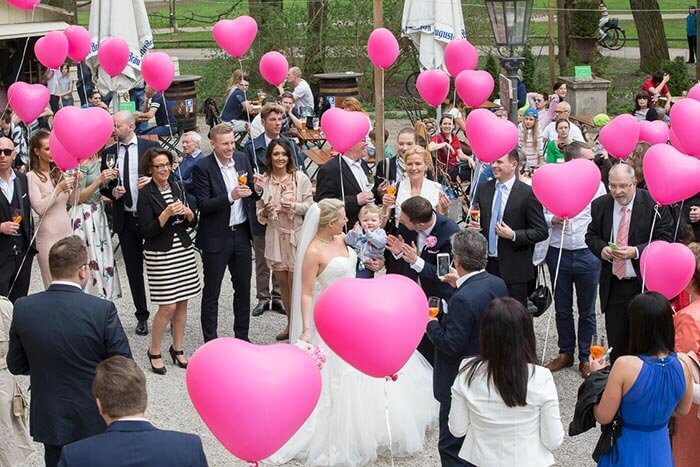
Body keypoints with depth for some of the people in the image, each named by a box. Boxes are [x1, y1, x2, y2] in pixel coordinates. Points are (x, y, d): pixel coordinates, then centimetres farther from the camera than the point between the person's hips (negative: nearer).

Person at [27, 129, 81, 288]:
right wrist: (59, 188, -18)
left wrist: (75, 184, -3)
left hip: (67, 231, 6)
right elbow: (39, 208, -16)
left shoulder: (58, 172, 9)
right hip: (48, 236, -6)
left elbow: (72, 203, 13)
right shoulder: (32, 177, -9)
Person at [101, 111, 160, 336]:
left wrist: (151, 181, -15)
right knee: (133, 269, 9)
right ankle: (142, 316, 19)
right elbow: (103, 186, 12)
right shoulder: (108, 153, 7)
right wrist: (112, 192, -9)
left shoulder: (151, 147, -1)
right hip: (125, 218, 3)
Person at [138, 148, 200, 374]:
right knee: (168, 306, -6)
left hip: (183, 250, 6)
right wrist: (167, 213, -23)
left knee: (182, 303, 8)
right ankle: (154, 352, 12)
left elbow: (192, 223, 13)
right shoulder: (146, 194, -8)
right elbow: (147, 231, -13)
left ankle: (177, 348, 23)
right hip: (160, 253, -5)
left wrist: (188, 213, -8)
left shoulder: (177, 188, 9)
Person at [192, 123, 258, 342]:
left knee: (243, 288, 14)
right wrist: (231, 196, -29)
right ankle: (210, 341, 14)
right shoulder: (202, 167, -13)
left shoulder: (242, 159, 4)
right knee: (211, 292, 5)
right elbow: (203, 205, -17)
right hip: (216, 238, -5)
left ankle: (241, 336, 28)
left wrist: (257, 188, -10)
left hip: (242, 233, 5)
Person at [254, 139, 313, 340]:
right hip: (275, 235, 3)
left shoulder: (300, 178, -4)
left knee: (294, 282, -2)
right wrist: (265, 212, -16)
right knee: (282, 282, 11)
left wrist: (294, 206, -19)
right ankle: (290, 323, 25)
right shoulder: (263, 180, 2)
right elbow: (260, 215, 6)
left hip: (296, 235, -3)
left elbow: (310, 206, -1)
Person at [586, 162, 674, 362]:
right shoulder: (600, 205, 1)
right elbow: (591, 235, 12)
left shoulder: (655, 204, -11)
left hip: (645, 285, -3)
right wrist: (601, 248, -10)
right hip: (613, 285, 3)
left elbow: (666, 240, -9)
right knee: (616, 341, 10)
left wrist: (636, 252, -22)